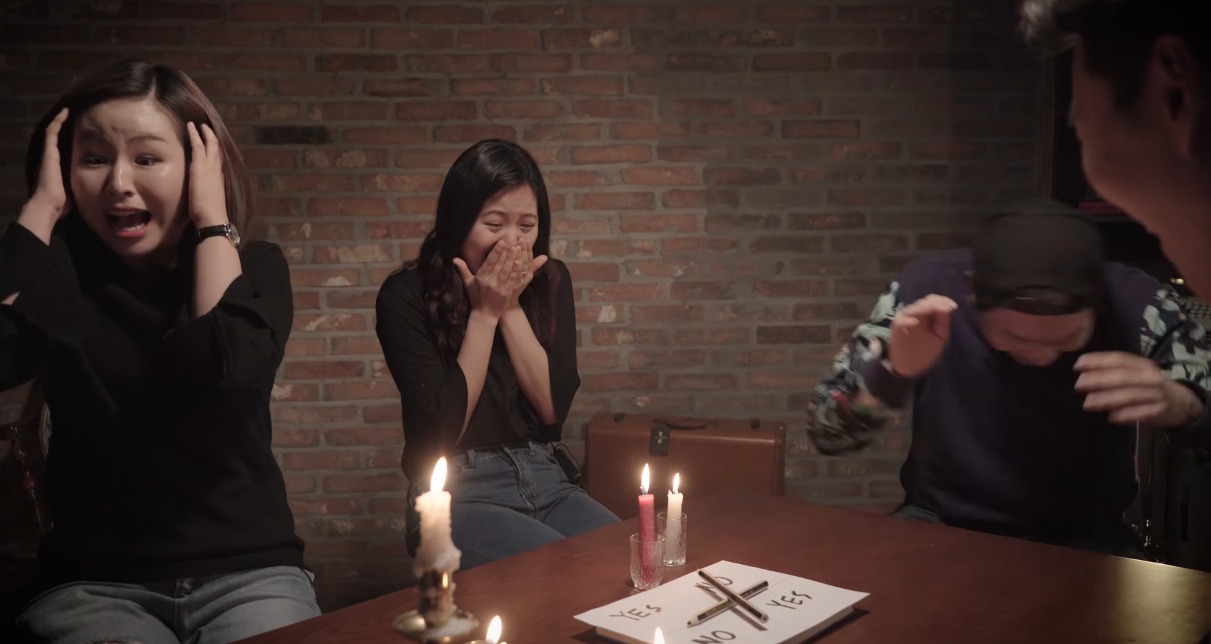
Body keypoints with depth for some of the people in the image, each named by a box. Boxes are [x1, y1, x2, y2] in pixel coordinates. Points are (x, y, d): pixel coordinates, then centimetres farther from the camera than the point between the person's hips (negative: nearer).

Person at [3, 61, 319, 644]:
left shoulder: (253, 266, 3)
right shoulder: (59, 274, 3)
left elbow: (232, 370, -20)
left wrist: (213, 221, -10)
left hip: (247, 571, 0)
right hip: (93, 584, 0)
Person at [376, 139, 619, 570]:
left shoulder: (550, 281, 3)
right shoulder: (407, 295, -9)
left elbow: (554, 408, -4)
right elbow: (445, 429, -14)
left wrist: (511, 307, -11)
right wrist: (484, 312, -14)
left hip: (546, 482, 5)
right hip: (455, 495, -4)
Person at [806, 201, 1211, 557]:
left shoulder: (1139, 307, -17)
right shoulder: (926, 288, -17)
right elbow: (826, 432, -13)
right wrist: (894, 372, -32)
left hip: (1082, 541, 1)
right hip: (939, 525, 0)